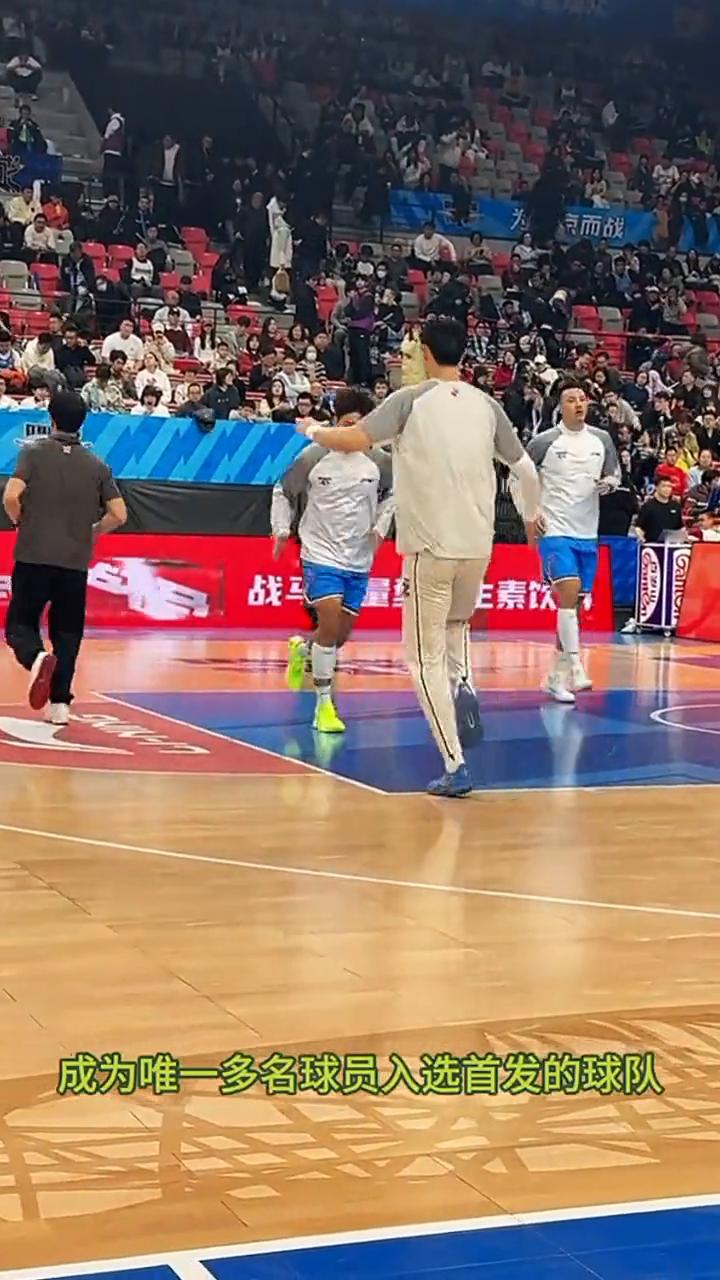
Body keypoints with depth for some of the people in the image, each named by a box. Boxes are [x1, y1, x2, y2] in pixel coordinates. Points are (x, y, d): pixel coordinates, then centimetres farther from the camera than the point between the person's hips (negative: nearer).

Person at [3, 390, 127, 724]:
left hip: (33, 556, -2)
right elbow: (118, 515, 2)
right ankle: (59, 703, 7)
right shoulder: (97, 466, 6)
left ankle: (36, 657, -25)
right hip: (76, 561, 2)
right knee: (67, 633, 11)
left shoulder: (34, 452, -1)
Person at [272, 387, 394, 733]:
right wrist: (281, 530, 1)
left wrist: (381, 526, 7)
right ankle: (324, 705, -8)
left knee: (342, 633, 9)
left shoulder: (379, 461, -2)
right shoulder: (313, 457, -9)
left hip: (359, 561, 4)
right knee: (330, 625, -17)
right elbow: (283, 491, 7)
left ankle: (303, 649, 44)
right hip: (321, 555, -4)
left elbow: (390, 494, 19)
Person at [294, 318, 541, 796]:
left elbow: (354, 440, -15)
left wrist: (314, 431, 6)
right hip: (478, 544, 4)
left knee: (428, 659, 3)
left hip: (430, 546, -4)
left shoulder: (412, 400, -5)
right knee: (457, 624, 32)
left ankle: (456, 766, -4)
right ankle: (463, 683, 4)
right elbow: (526, 470, 14)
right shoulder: (486, 404, 7)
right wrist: (532, 515, 33)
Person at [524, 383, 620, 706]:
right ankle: (575, 668, -25)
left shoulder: (601, 439, 7)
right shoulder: (544, 442, -4)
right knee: (569, 591, -23)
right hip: (555, 530, -5)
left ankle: (557, 676, 19)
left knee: (575, 603, 8)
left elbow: (615, 474, 18)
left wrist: (608, 484, -6)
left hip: (587, 533, 5)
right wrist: (529, 515, -6)